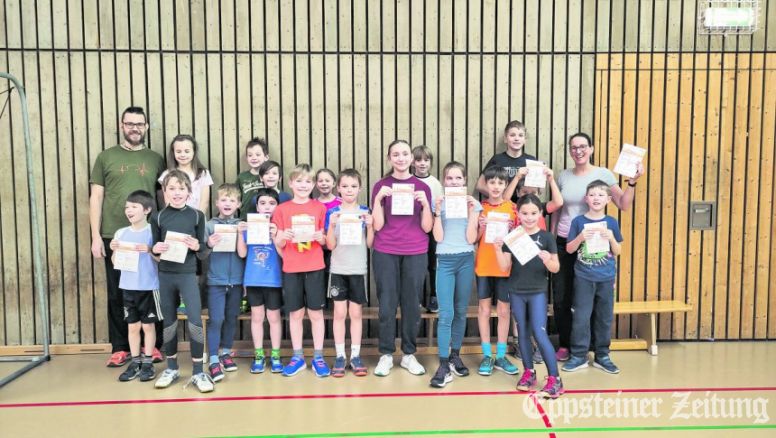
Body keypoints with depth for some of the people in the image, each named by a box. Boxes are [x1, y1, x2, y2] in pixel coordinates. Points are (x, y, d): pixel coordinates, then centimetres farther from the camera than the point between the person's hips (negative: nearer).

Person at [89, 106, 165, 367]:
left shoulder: (156, 160, 10)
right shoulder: (106, 157, 8)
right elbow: (96, 198, 5)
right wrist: (96, 236, -2)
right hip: (114, 237, 0)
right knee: (117, 295, 6)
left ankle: (154, 345, 15)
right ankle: (120, 348, 17)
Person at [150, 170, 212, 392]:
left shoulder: (197, 215, -1)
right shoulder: (158, 217, 2)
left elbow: (202, 249, 2)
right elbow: (154, 248, 9)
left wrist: (196, 246, -19)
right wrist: (156, 248, -13)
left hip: (188, 274, -2)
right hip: (165, 275, 2)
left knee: (195, 321, -9)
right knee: (169, 322, 12)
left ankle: (198, 372, 4)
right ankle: (171, 368, 28)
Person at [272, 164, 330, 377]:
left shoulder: (320, 208, 2)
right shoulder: (282, 209, 2)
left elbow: (326, 241, 6)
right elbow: (277, 244, 4)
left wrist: (320, 237, -16)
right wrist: (283, 236, -17)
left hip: (315, 268, 0)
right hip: (291, 269, 0)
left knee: (316, 313, 4)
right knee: (295, 313, 8)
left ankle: (318, 357, 15)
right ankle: (298, 357, 20)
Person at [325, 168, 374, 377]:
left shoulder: (365, 212, 2)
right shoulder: (332, 213, 1)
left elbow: (370, 244, 0)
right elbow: (330, 245, -4)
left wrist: (370, 225, -15)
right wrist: (332, 224, -18)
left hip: (358, 270, 0)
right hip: (338, 270, 0)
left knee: (356, 313, 6)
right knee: (339, 313, 3)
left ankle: (356, 356, 15)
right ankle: (340, 356, 12)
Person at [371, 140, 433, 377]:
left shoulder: (422, 187, 5)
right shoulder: (381, 186, 3)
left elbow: (427, 227, 2)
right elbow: (377, 225, -3)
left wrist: (425, 203, -14)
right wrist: (378, 199, -15)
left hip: (416, 254, 1)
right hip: (385, 253, -1)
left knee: (412, 304, 6)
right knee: (387, 305, 2)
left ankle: (409, 354, 19)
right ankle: (386, 354, 15)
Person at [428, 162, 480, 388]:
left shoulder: (473, 203, 4)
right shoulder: (438, 202, 2)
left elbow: (471, 239, -3)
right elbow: (438, 237, -5)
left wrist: (471, 212, -9)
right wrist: (438, 211, -12)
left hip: (466, 260, 2)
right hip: (445, 261, -2)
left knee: (461, 311, 10)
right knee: (446, 314, -8)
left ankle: (455, 356, 25)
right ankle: (444, 365, -6)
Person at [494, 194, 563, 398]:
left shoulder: (546, 237, -4)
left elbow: (556, 268, -2)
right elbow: (504, 267, -2)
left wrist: (548, 260, -23)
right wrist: (498, 249, -18)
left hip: (538, 291, -2)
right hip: (516, 291, 3)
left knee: (540, 334, -6)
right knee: (523, 332, 12)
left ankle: (554, 378, 4)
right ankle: (529, 372, 26)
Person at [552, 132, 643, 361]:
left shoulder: (603, 174, -3)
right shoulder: (563, 176, 5)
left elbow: (624, 205, -8)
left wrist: (632, 182, -21)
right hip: (564, 242, 3)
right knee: (560, 297, 6)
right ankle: (564, 344, 21)